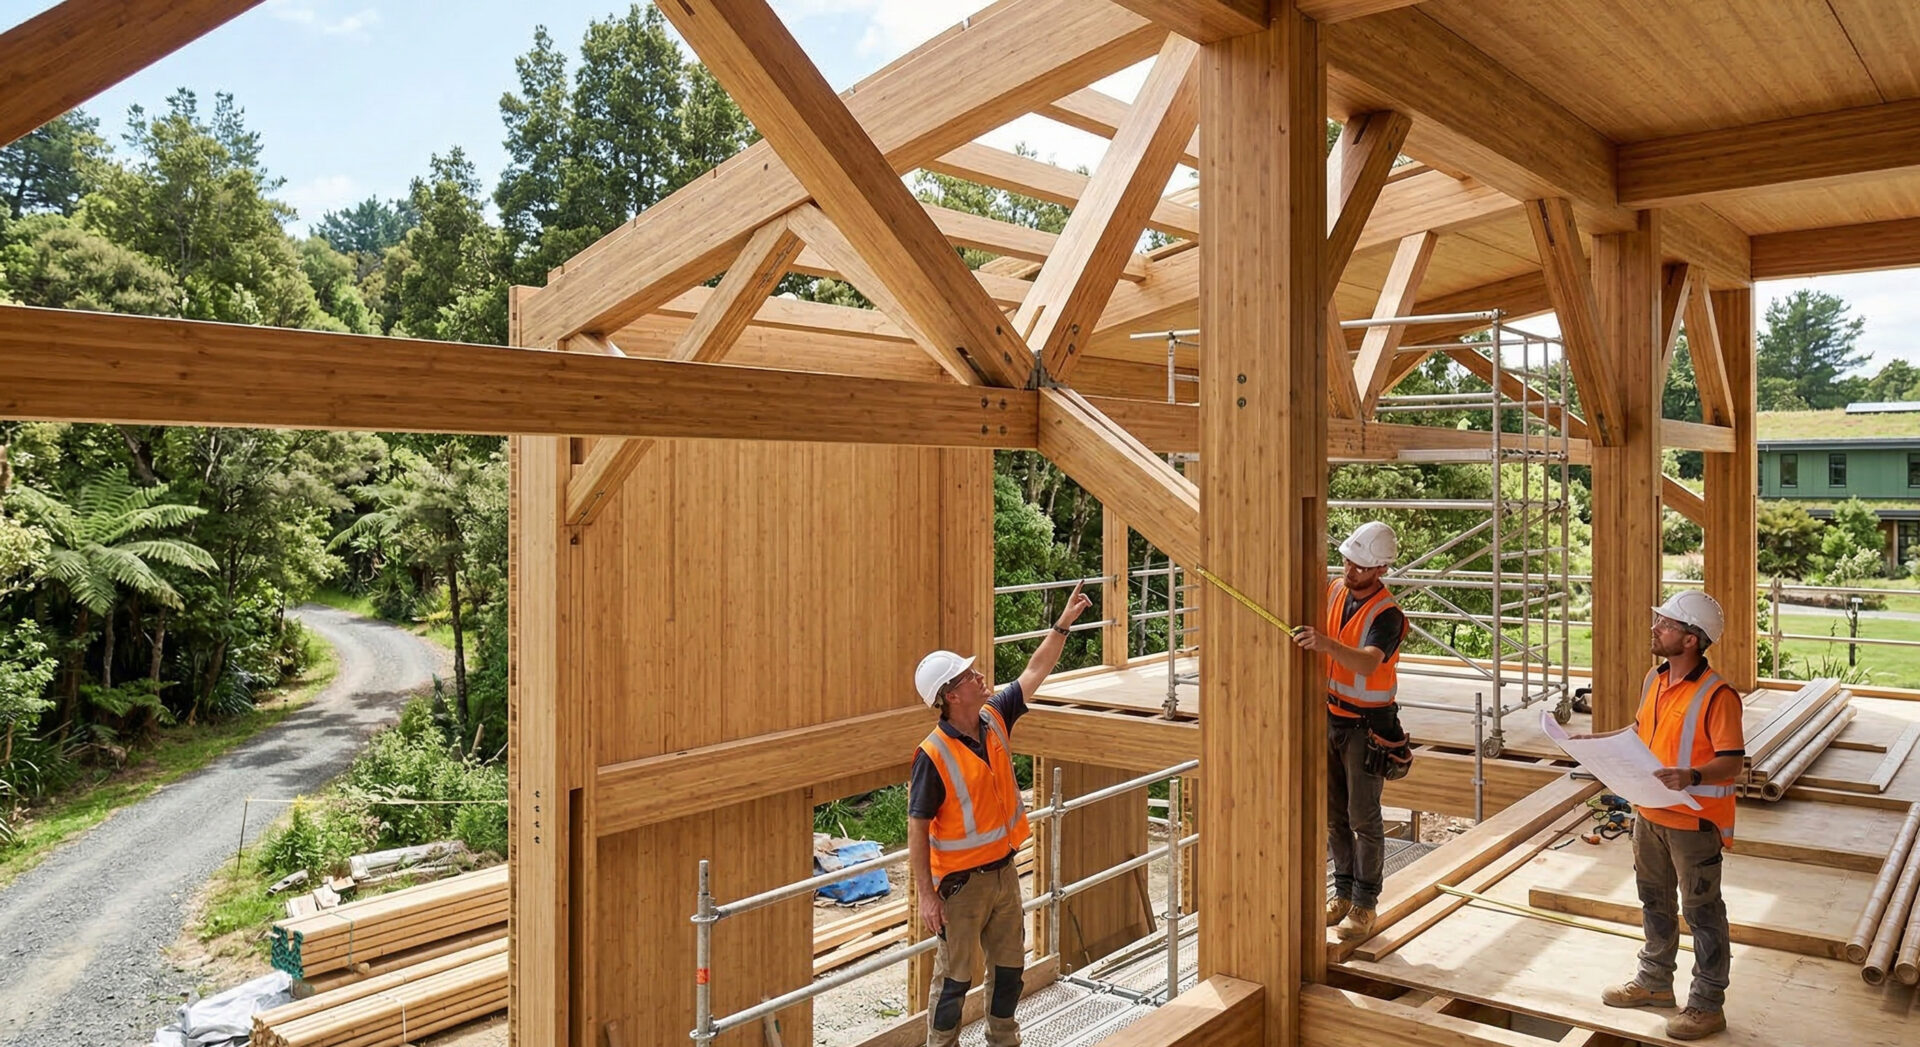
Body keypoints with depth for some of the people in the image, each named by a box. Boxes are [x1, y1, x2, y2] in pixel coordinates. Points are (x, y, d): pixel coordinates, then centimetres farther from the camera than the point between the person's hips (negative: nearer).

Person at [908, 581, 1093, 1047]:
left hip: (1004, 870, 7)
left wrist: (1064, 622, 3)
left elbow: (1035, 671, 7)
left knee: (1009, 965, 21)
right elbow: (917, 830, -18)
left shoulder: (994, 718, -4)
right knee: (954, 977, 5)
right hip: (961, 882, -7)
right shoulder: (934, 754, -23)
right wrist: (927, 896, -18)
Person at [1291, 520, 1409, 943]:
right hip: (1330, 715, 6)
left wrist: (1328, 644, -53)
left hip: (1367, 725, -6)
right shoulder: (1333, 590, 1)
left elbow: (1368, 663, -37)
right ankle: (1343, 891, 25)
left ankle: (1364, 905, 11)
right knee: (1334, 813, 13)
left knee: (1364, 818, 0)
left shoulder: (1387, 615, -20)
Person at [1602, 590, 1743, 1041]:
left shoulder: (1716, 695, -21)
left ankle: (1707, 1004, 20)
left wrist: (1692, 777, -37)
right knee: (1654, 901, 21)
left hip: (1694, 821, -8)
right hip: (1650, 813, 8)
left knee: (1702, 911, 7)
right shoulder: (1654, 679, 4)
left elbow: (1732, 761, -21)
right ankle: (1655, 981, 38)